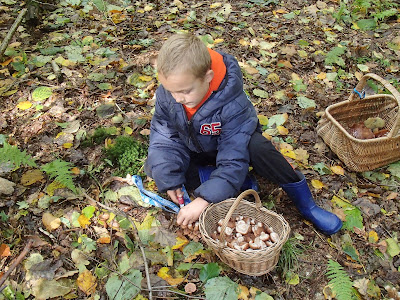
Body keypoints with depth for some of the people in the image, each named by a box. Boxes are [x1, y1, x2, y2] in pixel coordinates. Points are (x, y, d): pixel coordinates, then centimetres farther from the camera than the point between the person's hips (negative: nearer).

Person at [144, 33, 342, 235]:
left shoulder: (233, 105, -36)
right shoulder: (166, 93, -23)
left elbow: (233, 160, -35)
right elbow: (163, 135, -12)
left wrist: (203, 200, -42)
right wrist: (169, 180, -23)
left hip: (232, 143, -4)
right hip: (194, 149, 4)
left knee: (258, 148, -38)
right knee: (155, 167, -19)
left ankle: (304, 201, -18)